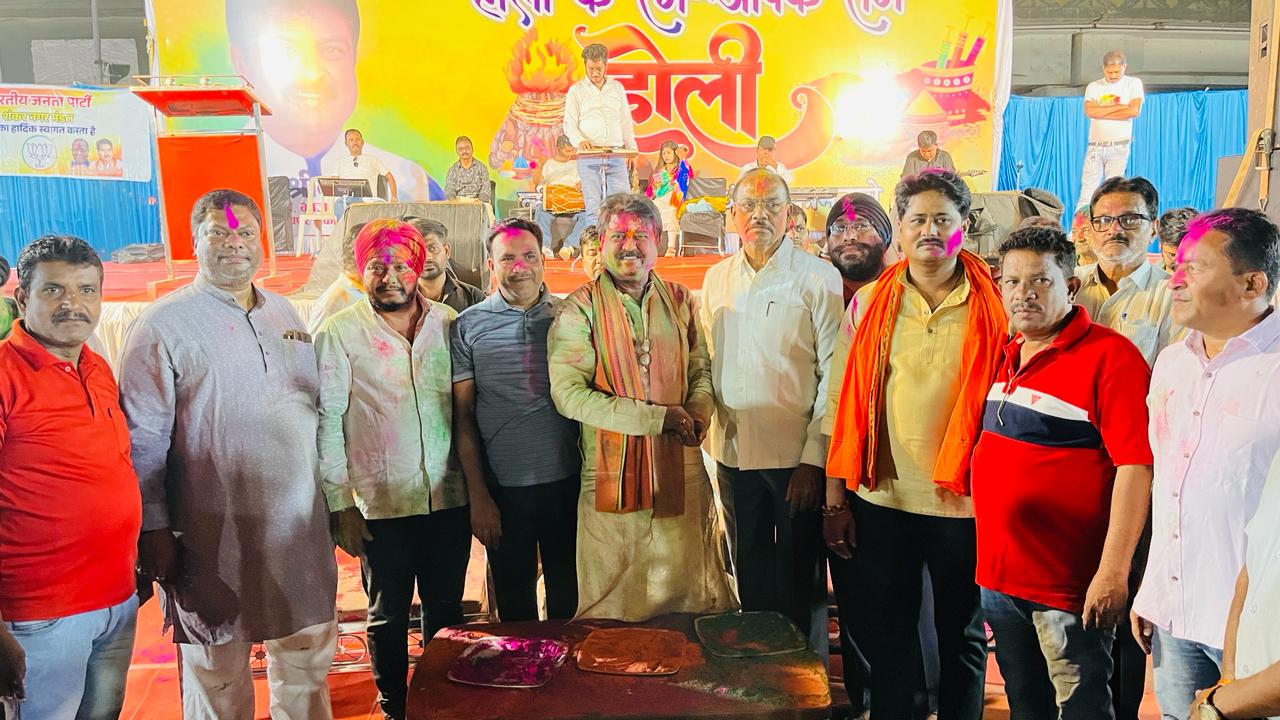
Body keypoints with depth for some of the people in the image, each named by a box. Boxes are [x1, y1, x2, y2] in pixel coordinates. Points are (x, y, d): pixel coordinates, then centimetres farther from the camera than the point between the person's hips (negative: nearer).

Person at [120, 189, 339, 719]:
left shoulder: (285, 314, 11)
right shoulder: (163, 324, -6)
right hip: (213, 533, -5)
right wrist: (154, 531, -11)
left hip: (300, 522, 5)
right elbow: (143, 441, -8)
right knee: (218, 676, 10)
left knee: (308, 656, 16)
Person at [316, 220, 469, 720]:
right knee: (388, 614, 11)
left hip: (449, 498, 3)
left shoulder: (448, 323, 4)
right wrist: (340, 503, -8)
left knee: (445, 607, 15)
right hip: (380, 505, -2)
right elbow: (328, 422, -5)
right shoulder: (339, 334, -5)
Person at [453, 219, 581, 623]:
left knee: (568, 598, 15)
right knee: (514, 603, 15)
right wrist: (477, 494, -3)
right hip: (503, 487, -1)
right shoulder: (468, 327, -1)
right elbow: (463, 417, 0)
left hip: (567, 482, 1)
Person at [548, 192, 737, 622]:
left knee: (694, 593, 12)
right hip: (612, 474, -3)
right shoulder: (579, 309, -5)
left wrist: (699, 413, -8)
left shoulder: (679, 301, 9)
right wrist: (658, 417, -17)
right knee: (613, 604, 8)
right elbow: (569, 394, -15)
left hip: (681, 467, 4)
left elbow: (701, 369, 16)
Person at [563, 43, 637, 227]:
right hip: (588, 156, -2)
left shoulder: (617, 88, 16)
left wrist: (631, 149, 13)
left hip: (616, 154, 2)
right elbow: (569, 124, 2)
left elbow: (626, 122, 19)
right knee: (594, 206, -5)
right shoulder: (576, 90, 8)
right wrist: (579, 141, -18)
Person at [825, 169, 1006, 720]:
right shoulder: (871, 303, 2)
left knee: (962, 635, 15)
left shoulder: (993, 308, -3)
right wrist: (835, 499, 1)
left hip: (962, 504, -1)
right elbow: (847, 403, 3)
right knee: (886, 633, 14)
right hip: (881, 500, 2)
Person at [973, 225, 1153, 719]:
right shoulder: (1008, 354, 8)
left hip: (1069, 585, -7)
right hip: (999, 574, 7)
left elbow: (1136, 464, -19)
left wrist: (1113, 571, -22)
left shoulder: (1109, 356, -14)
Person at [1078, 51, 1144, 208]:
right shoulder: (1093, 87, 10)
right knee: (1087, 189, -5)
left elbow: (1134, 111, -9)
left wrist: (1101, 112, -6)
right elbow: (1089, 111, -8)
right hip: (1095, 146, 1)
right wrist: (1119, 106, -6)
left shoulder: (1133, 83, 7)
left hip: (1119, 146, -1)